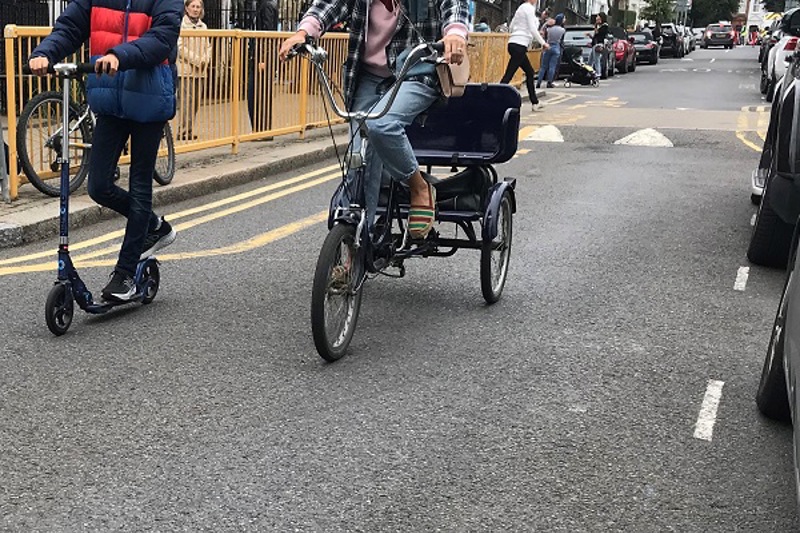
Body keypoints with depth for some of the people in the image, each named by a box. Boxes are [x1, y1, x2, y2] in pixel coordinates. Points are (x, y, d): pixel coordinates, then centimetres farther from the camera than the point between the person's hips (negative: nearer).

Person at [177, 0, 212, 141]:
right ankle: (184, 131, -10)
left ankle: (189, 129, 14)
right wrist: (197, 60, -13)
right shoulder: (181, 25, -5)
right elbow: (180, 47, -11)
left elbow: (207, 46, 15)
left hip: (200, 70, 7)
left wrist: (205, 60, -3)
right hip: (186, 69, -6)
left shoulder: (203, 26, 15)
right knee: (186, 101, -11)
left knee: (195, 101, 7)